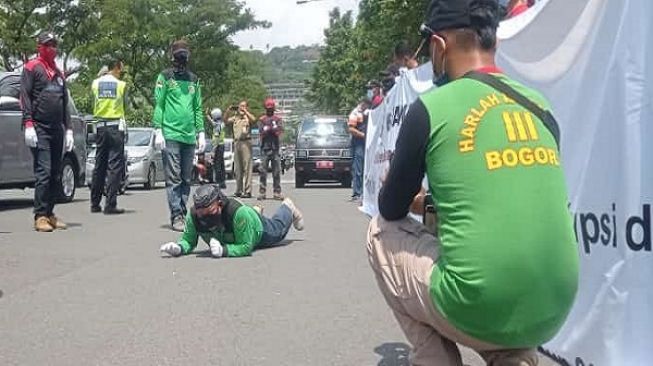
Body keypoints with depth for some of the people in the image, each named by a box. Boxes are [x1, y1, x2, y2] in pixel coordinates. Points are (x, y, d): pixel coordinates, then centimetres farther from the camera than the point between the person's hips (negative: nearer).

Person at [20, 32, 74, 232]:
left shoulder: (59, 73, 22)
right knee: (43, 172, -14)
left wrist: (68, 129, 18)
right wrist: (28, 124, -16)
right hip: (39, 129, -7)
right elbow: (25, 97, -7)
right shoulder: (32, 68, 2)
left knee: (56, 175, 5)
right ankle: (40, 216, -12)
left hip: (57, 129, 7)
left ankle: (49, 213, 12)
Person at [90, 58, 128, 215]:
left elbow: (94, 104, 10)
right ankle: (110, 205, -8)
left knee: (99, 165, 12)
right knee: (115, 166, -3)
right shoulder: (121, 85, -6)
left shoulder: (96, 83, 3)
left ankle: (95, 203, 15)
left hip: (100, 126, 4)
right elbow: (125, 106, 5)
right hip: (116, 126, -4)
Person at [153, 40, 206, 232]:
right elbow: (158, 106, -1)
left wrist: (201, 133, 11)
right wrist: (158, 131, -9)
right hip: (171, 135, -5)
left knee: (186, 179, 7)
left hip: (189, 137, 5)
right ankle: (176, 216, -8)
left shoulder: (194, 79, 17)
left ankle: (182, 212, 13)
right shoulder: (165, 77, 4)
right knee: (173, 178, -7)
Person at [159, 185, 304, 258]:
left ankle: (288, 208, 59)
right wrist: (179, 247, -49)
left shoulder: (238, 212, -50)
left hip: (257, 227, -3)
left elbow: (246, 247, -43)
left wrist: (224, 250, -59)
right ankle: (257, 210, 66)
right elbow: (188, 240, -26)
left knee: (278, 230, 30)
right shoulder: (193, 216, -39)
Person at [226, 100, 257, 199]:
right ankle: (239, 190, 13)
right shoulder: (235, 118, 18)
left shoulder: (248, 117, 3)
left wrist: (245, 111, -13)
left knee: (247, 167, -10)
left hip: (246, 142, -6)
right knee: (237, 168, 7)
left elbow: (254, 120, -18)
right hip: (236, 142, 6)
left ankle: (247, 191, -12)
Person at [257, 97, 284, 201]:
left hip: (275, 147, 1)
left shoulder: (278, 119, 12)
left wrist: (267, 128, -7)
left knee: (277, 171, -1)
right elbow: (261, 131, -5)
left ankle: (277, 192, 2)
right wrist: (273, 128, -9)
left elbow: (280, 130, -4)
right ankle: (262, 192, 0)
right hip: (265, 147, -1)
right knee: (262, 171, -3)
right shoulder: (261, 119, 10)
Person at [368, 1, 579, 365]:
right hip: (553, 313, 6)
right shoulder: (540, 106, 9)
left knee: (382, 232, 19)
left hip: (477, 310, -5)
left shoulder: (432, 106, -5)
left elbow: (391, 210, 8)